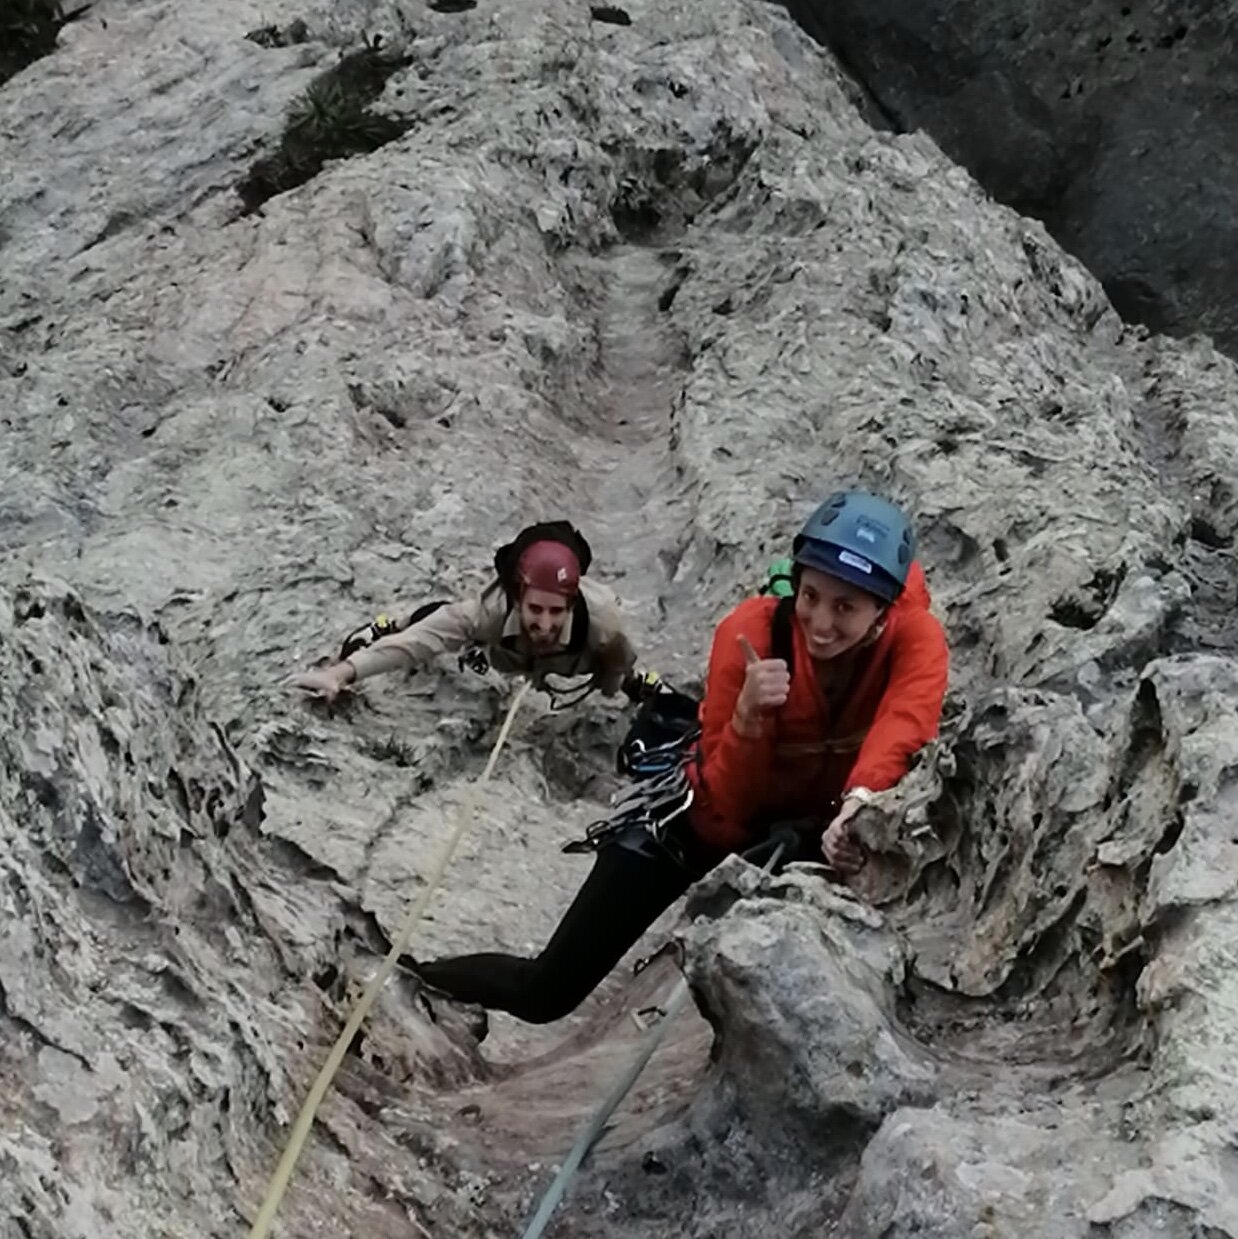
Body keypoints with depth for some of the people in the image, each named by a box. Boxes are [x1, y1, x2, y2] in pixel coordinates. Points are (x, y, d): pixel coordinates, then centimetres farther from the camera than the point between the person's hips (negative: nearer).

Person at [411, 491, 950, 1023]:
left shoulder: (917, 639, -24)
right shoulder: (750, 632, -27)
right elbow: (723, 807, -27)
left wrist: (861, 803, -64)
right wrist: (748, 716, -44)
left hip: (822, 821, 3)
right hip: (716, 816, -2)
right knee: (545, 993, -7)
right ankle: (419, 983, 20)